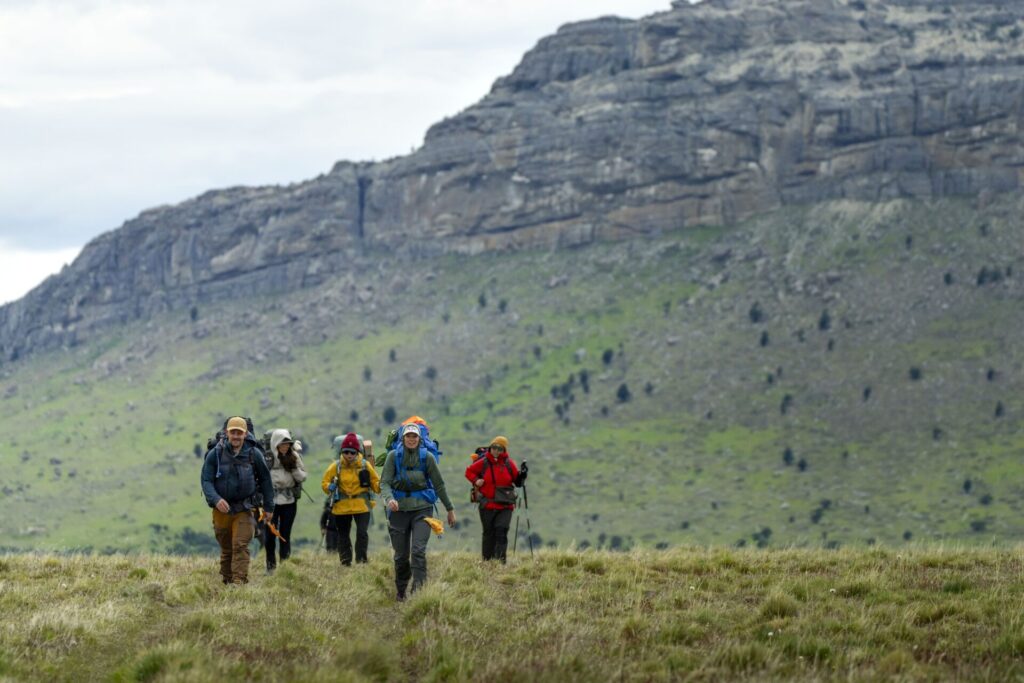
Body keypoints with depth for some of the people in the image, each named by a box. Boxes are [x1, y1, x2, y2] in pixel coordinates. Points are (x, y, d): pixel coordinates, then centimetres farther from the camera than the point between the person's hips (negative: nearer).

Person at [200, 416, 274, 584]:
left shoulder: (254, 454, -5)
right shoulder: (215, 454, -7)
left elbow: (265, 480, 6)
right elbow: (206, 480, -8)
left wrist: (269, 507, 8)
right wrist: (216, 499, -26)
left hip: (244, 509, -1)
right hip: (222, 509, 1)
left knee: (240, 546, -13)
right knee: (226, 550, 12)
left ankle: (239, 581, -18)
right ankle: (226, 581, 25)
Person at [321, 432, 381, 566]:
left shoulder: (365, 465, -2)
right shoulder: (335, 466, -2)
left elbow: (375, 483, 6)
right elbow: (324, 483, 4)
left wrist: (380, 486, -17)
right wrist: (330, 487, -19)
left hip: (361, 506, -1)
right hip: (342, 506, 2)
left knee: (362, 533, -13)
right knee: (343, 535, 10)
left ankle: (361, 562, -4)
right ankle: (345, 563, 22)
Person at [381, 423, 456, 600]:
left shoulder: (427, 457, 0)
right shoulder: (393, 456, -1)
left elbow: (439, 485, 7)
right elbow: (385, 482, -6)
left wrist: (450, 509, 11)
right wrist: (389, 498, -27)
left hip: (421, 508, -1)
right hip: (399, 509, 1)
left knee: (418, 551, -16)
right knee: (401, 555, 6)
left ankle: (419, 590, -20)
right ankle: (401, 592, 23)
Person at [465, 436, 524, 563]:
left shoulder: (509, 463, 1)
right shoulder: (483, 463, 0)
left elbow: (517, 481, 6)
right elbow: (469, 471, 13)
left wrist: (522, 476, -14)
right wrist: (475, 480, -4)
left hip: (505, 506, -1)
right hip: (487, 505, 1)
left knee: (501, 532, -12)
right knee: (489, 534, 8)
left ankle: (500, 561, -14)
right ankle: (487, 561, 18)